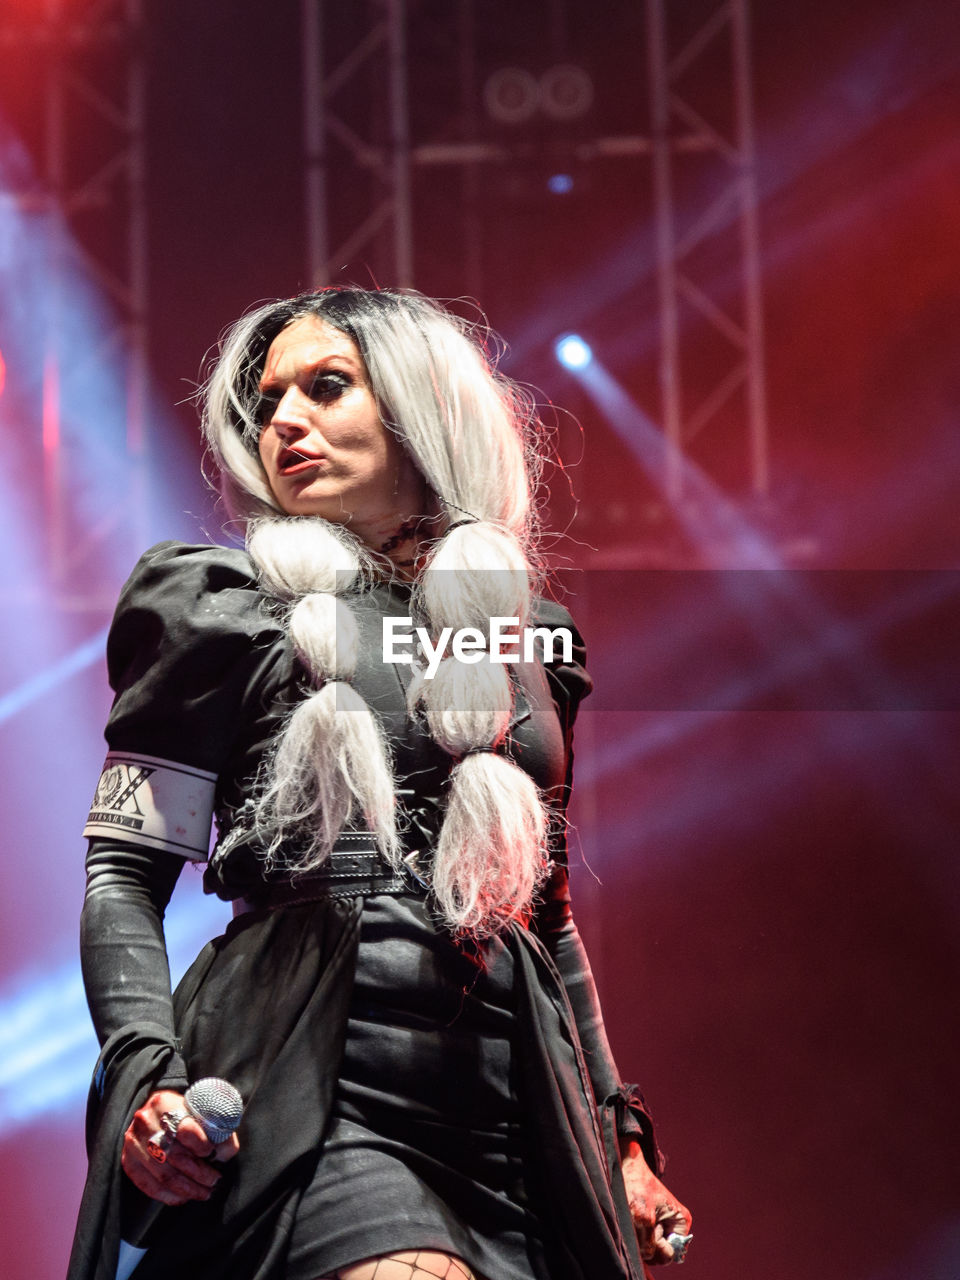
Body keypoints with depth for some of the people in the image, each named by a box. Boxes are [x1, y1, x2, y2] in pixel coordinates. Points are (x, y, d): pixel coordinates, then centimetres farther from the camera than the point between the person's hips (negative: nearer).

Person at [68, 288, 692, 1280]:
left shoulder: (529, 639, 21)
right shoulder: (227, 611, 9)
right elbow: (124, 872, 5)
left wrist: (619, 1131, 20)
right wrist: (147, 1072, -12)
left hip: (515, 1117, 5)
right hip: (309, 1091, -4)